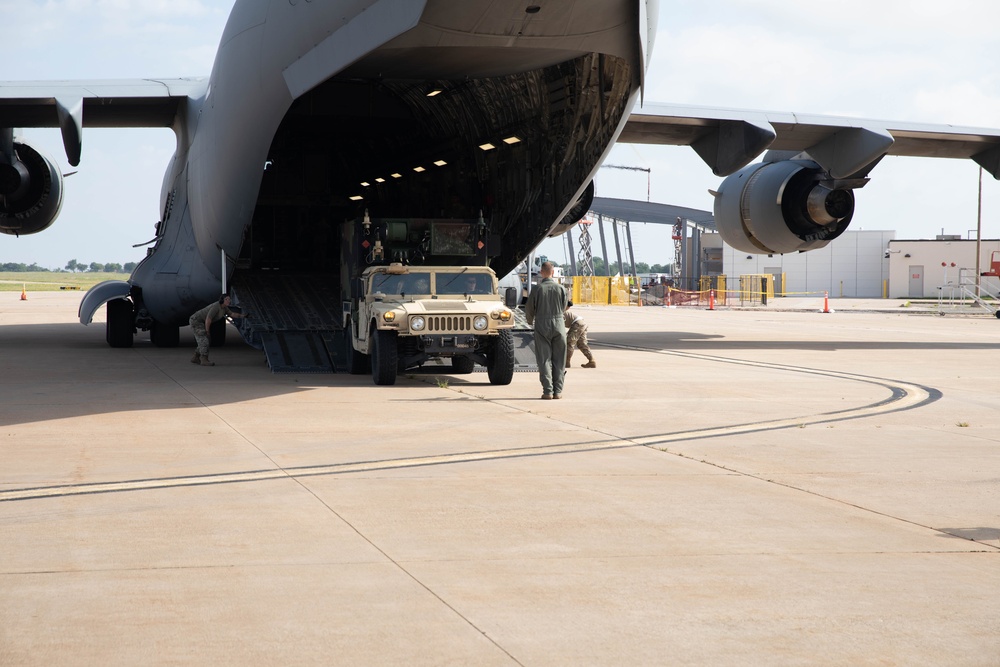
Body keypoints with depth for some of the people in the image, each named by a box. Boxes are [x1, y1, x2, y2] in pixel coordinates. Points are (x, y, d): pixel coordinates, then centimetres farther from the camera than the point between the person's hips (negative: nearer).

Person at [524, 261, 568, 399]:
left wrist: (530, 321, 22)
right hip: (558, 324, 1)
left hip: (542, 326, -1)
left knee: (544, 360, 3)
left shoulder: (537, 288, -7)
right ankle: (558, 391, 7)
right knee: (558, 360, 8)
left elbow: (529, 308, 1)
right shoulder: (561, 288, -3)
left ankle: (548, 391, -3)